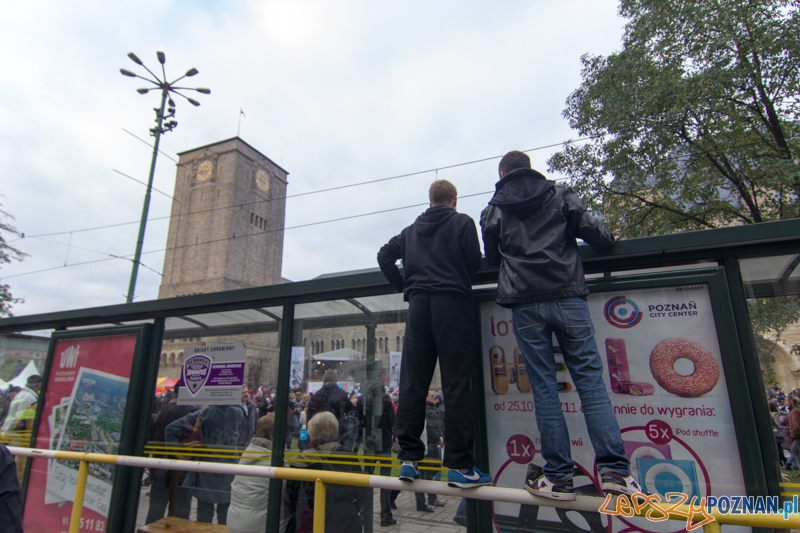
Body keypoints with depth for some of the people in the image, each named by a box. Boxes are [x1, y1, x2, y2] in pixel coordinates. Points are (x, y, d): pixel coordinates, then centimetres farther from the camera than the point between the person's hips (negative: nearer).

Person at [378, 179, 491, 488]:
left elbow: (384, 256, 13)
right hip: (452, 300, -4)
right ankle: (460, 465, -2)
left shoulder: (412, 230, 19)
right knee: (456, 383, -4)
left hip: (418, 303, 4)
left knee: (412, 381, 4)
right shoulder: (462, 222, 7)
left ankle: (409, 458, 6)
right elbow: (474, 263, 0)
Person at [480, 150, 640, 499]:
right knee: (590, 378, 1)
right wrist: (608, 240, 28)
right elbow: (591, 231, 7)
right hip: (568, 297, 1)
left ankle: (558, 475, 3)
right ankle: (614, 468, -4)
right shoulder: (560, 195, 13)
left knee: (544, 386, 1)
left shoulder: (494, 210, 13)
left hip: (525, 304, 0)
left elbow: (492, 258, 18)